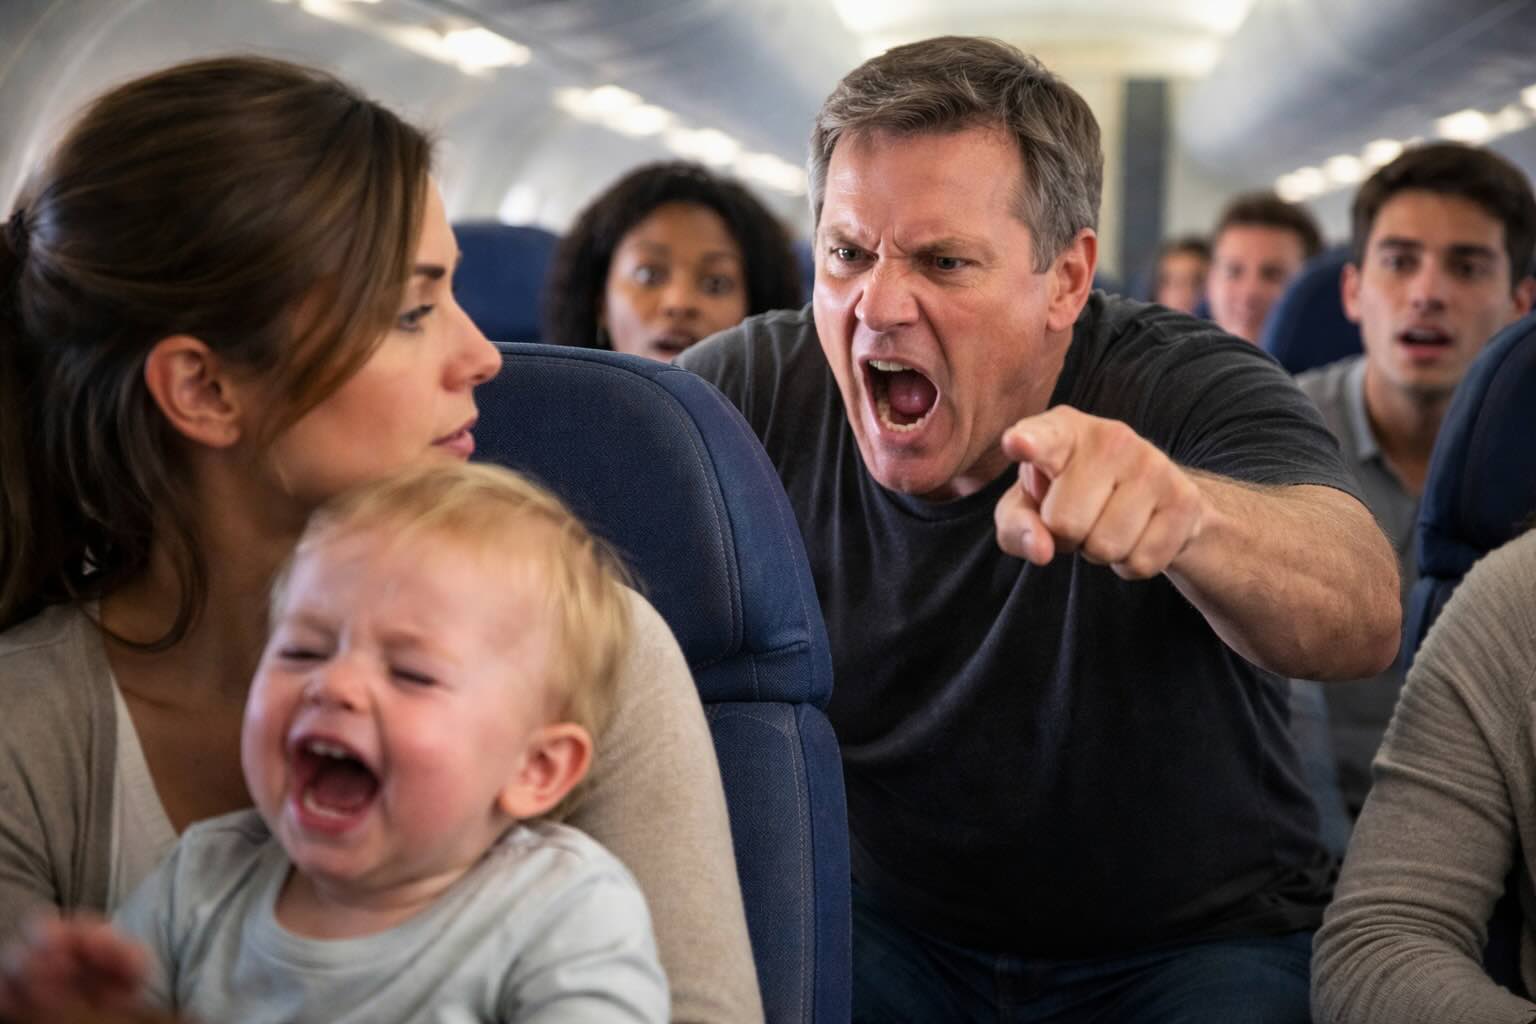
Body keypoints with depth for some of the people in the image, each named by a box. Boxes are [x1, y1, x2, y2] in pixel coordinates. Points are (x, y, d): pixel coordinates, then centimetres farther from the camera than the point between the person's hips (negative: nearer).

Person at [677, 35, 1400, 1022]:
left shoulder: (1193, 392, -17)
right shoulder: (745, 392, -8)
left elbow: (1364, 620, -36)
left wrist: (1184, 508, -57)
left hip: (1196, 939, -1)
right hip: (890, 927, 2)